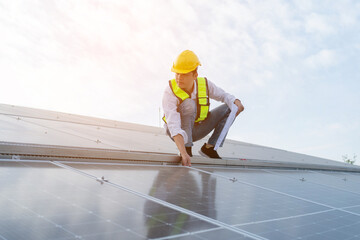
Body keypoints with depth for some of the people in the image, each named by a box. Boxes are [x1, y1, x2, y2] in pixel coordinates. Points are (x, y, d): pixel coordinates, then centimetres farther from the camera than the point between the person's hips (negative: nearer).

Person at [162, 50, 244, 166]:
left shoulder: (205, 84, -15)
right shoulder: (170, 92, -29)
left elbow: (223, 95, 3)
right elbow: (173, 126, -38)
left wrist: (237, 102, -21)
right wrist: (184, 154, -50)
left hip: (196, 130, 5)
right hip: (178, 132, -5)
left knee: (229, 108, -8)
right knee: (189, 104, -33)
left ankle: (208, 148, -7)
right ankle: (187, 149, -23)